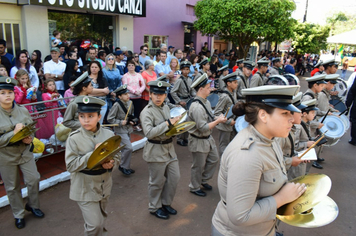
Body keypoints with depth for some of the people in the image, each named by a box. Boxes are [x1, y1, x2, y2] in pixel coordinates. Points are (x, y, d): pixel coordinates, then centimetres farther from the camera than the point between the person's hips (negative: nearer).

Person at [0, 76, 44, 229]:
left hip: (25, 152, 2)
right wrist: (14, 132, -26)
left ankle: (32, 205, 32)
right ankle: (18, 215, 31)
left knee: (33, 179, 4)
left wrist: (29, 139, -12)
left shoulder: (23, 111, -4)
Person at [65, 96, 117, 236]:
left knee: (101, 220, 23)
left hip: (104, 186, 4)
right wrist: (93, 153, -26)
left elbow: (116, 157, 3)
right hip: (85, 189, -4)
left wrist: (110, 164, -19)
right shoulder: (74, 138, -15)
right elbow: (71, 165, -18)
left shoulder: (109, 134, -6)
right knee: (94, 225, -3)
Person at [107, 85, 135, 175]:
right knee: (129, 148, -13)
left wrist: (132, 121, 0)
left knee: (125, 149, 16)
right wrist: (120, 122, -18)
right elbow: (110, 119, -13)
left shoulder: (130, 103, 2)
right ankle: (123, 166, 7)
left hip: (128, 129, 7)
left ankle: (126, 167, 30)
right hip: (120, 131, -6)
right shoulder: (117, 105, -17)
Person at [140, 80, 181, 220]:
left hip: (169, 148, 7)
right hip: (156, 151, -7)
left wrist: (175, 124, 0)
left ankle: (166, 203, 36)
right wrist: (167, 123, -26)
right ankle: (154, 207, 30)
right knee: (157, 182, 8)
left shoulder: (166, 107, 7)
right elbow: (149, 133, -28)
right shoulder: (147, 112, -16)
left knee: (174, 177, 14)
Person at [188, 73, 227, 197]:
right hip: (199, 141, -9)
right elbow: (203, 128, -30)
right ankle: (194, 187, 32)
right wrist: (218, 121, -22)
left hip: (208, 138, 9)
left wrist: (218, 118, -5)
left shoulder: (206, 102, 3)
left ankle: (204, 180, 41)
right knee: (198, 166, 8)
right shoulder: (196, 107, -28)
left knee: (214, 159, 20)